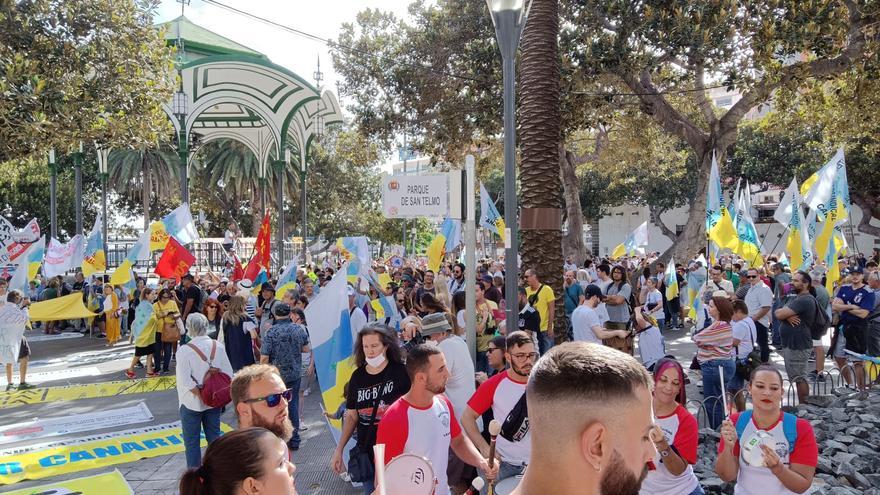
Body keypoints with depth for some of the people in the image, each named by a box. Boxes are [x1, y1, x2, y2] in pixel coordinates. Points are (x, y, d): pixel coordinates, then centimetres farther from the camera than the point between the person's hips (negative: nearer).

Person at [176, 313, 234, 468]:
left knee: (192, 441, 9)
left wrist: (200, 395, -12)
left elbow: (186, 381, -24)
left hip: (192, 403, -4)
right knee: (214, 436, 17)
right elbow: (228, 375, -5)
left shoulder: (184, 350, -18)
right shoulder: (218, 347, -6)